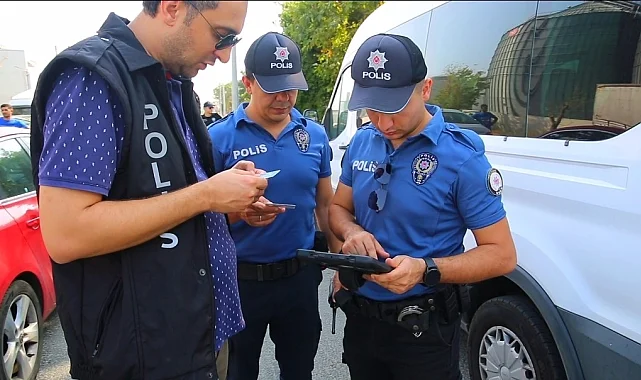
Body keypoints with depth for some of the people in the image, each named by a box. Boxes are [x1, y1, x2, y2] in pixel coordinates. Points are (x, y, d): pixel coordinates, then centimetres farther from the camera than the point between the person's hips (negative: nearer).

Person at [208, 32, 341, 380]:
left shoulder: (315, 135, 1)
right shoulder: (219, 137, -10)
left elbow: (325, 204, 9)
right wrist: (237, 213, -27)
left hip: (301, 276, 3)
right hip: (241, 278, -2)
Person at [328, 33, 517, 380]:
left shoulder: (461, 156, -18)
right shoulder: (361, 142, -2)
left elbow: (502, 254, -15)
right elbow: (338, 208, 10)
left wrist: (426, 270, -29)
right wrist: (352, 233, -13)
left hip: (423, 329, -5)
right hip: (360, 316, 5)